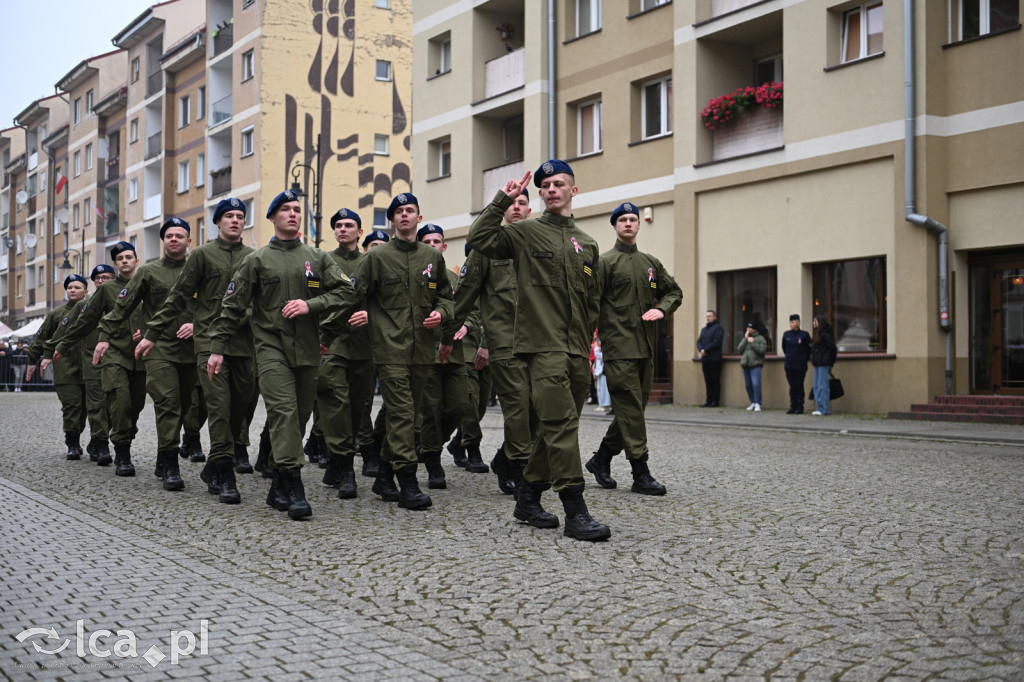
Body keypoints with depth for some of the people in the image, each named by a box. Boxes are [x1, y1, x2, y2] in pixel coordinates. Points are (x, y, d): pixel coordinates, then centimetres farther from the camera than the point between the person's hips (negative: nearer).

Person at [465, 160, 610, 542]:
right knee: (561, 422, -14)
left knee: (555, 425, 9)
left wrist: (588, 342, 15)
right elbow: (479, 239, -9)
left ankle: (529, 497, 22)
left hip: (577, 352, 6)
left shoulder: (587, 245, 20)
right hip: (543, 345, -6)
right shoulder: (525, 232, 5)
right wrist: (502, 200, -8)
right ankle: (575, 511, -13)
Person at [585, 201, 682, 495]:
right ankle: (641, 474, -5)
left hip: (646, 347, 7)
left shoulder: (651, 262, 17)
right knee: (630, 408, -8)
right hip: (619, 347, -6)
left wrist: (661, 309, 2)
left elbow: (674, 291, 24)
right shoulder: (605, 262, -1)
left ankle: (601, 459, 24)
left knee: (634, 408, 9)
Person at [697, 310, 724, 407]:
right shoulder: (704, 329, 21)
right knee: (708, 380, 8)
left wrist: (705, 350, -15)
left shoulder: (718, 328, -4)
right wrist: (701, 349, -6)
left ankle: (715, 401, -3)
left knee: (715, 380, -4)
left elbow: (716, 342, -15)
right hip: (705, 359, 7)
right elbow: (699, 341, 14)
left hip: (714, 359, -7)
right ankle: (708, 401, 11)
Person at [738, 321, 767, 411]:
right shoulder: (744, 338, 17)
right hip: (745, 365, 6)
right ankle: (753, 402, 20)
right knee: (748, 385, 8)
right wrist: (745, 339, -3)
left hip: (755, 365, -5)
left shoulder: (760, 338, 2)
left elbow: (762, 350, -10)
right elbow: (740, 350, 4)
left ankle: (757, 404, -9)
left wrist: (753, 343, -13)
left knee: (756, 384, -14)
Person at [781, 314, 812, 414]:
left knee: (799, 386, -2)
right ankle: (793, 407, 11)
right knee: (792, 386, 7)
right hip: (789, 365, 4)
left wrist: (804, 359, 9)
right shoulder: (786, 335, 7)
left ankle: (800, 407, 3)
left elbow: (809, 349, 2)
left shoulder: (804, 335, -5)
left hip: (800, 366, -4)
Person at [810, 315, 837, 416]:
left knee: (822, 385, -8)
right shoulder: (817, 334, 17)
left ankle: (823, 409, -6)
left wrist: (831, 362, -7)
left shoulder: (825, 334, -12)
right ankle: (819, 408, 14)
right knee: (816, 386, 10)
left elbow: (832, 347, -13)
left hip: (823, 364, -10)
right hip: (817, 364, 10)